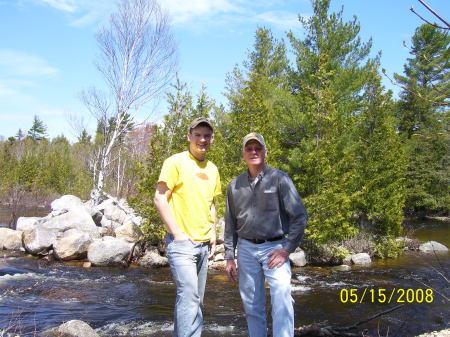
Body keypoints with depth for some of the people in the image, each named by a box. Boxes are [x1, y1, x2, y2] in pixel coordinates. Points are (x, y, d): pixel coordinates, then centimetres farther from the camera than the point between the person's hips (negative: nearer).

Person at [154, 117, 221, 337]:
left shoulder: (212, 169, 13)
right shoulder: (176, 162, -7)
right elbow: (160, 199, -11)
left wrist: (213, 233, 12)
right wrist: (177, 233, -15)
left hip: (203, 244, 7)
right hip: (182, 243, -7)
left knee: (194, 299, 12)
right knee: (189, 294, -16)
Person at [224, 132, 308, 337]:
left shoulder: (279, 179, -5)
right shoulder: (235, 186, 7)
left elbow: (300, 216, -7)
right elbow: (230, 224, 14)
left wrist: (287, 250, -10)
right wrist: (229, 257, 11)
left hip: (275, 247, -4)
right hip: (246, 249, 4)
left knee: (282, 299, -17)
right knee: (252, 304, 9)